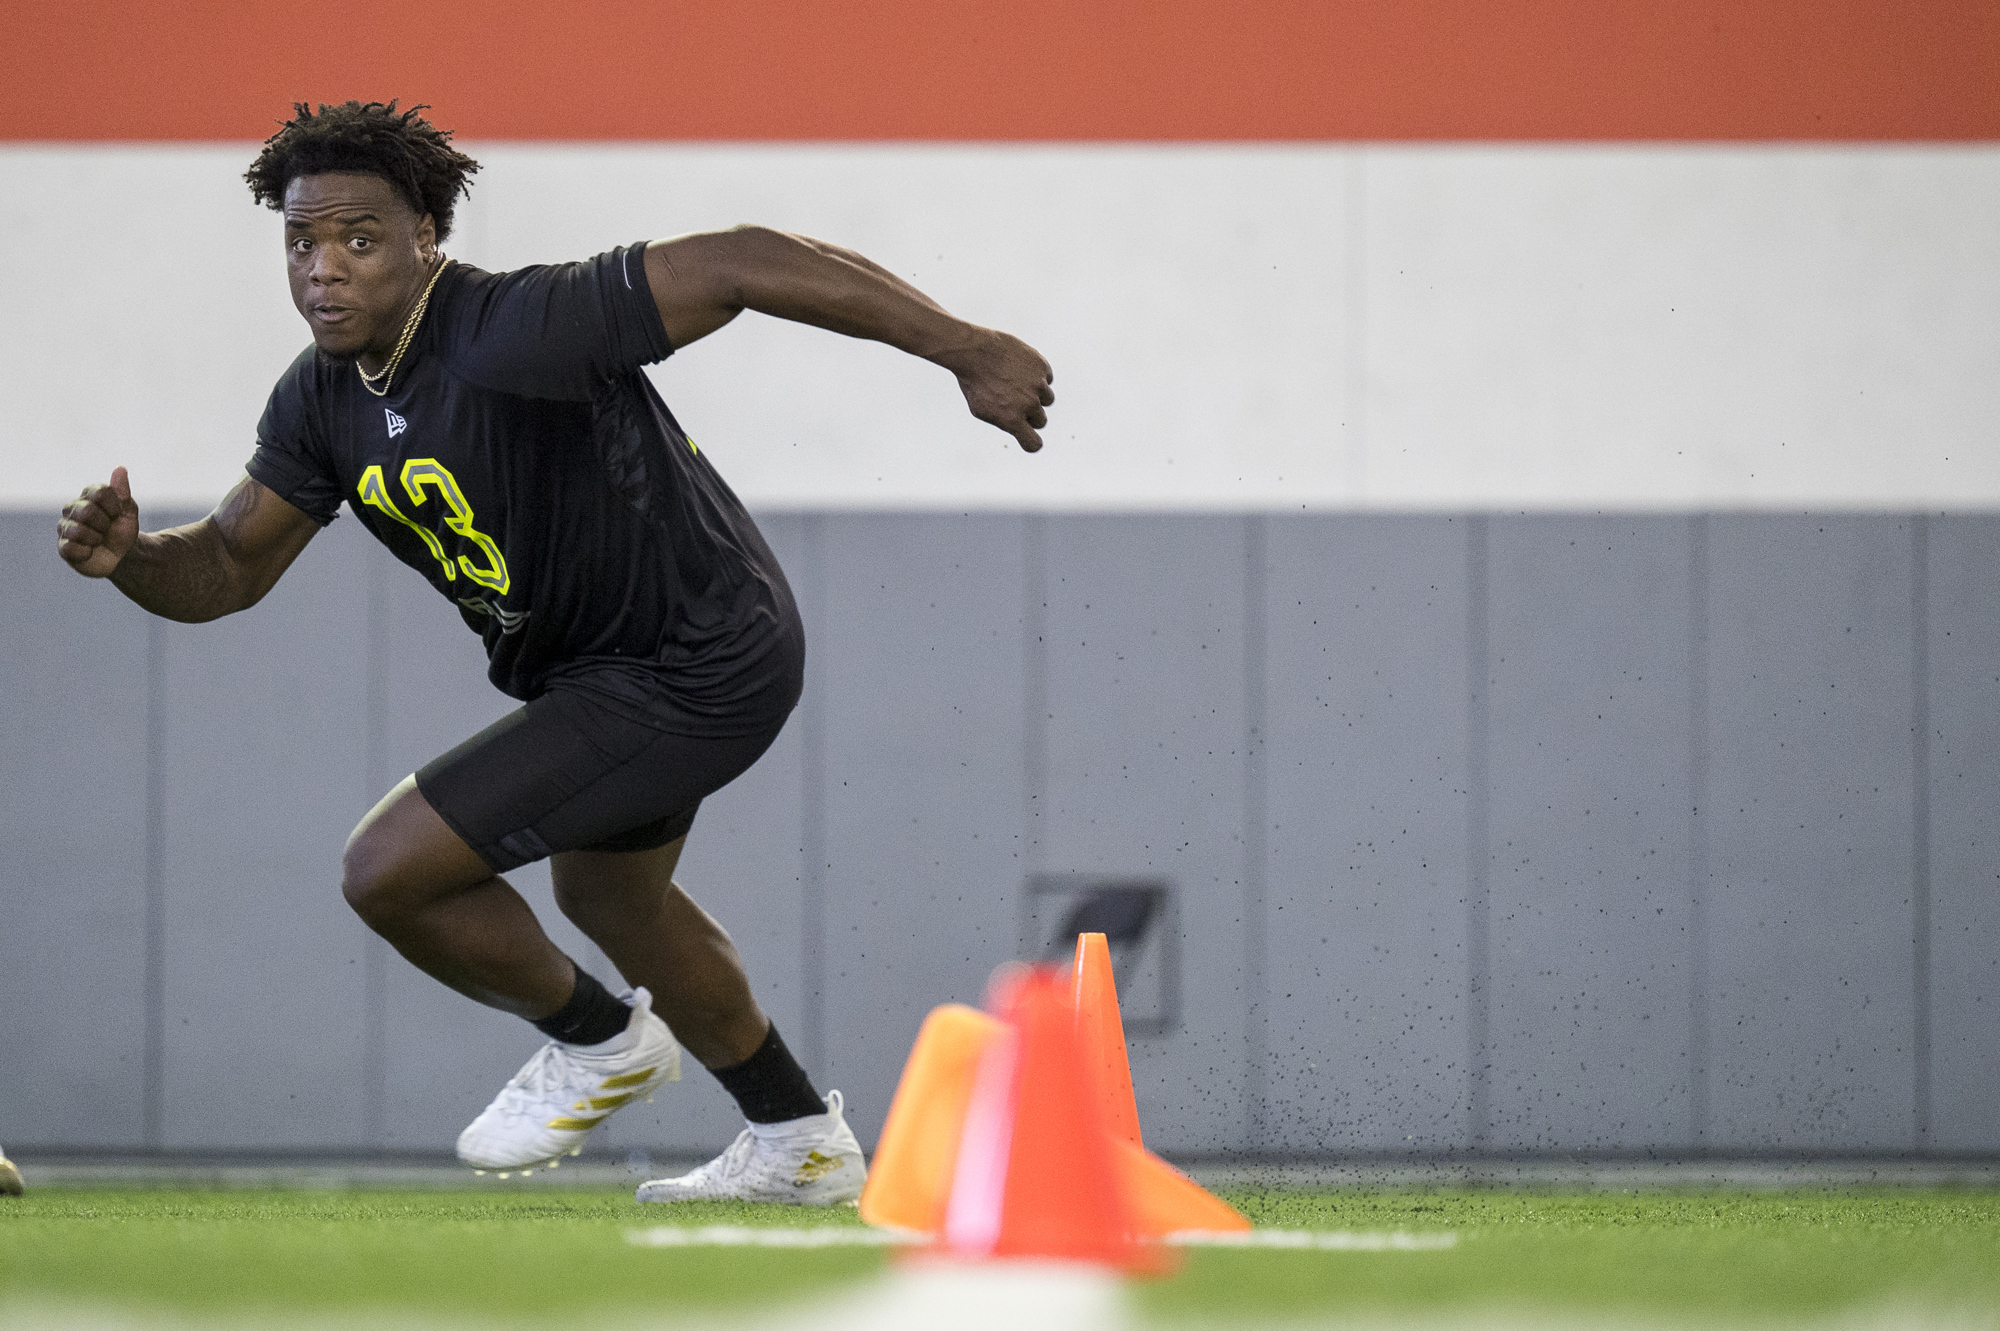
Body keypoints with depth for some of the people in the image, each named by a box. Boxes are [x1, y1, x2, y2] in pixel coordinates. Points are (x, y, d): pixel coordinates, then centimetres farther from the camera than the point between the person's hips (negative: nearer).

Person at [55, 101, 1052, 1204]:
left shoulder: (517, 332, -31)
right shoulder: (321, 398, -4)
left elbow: (740, 265, -35)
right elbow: (228, 567, 6)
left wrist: (962, 348, -39)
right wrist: (129, 555, -18)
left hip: (700, 675, -10)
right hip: (594, 662, 10)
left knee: (389, 871, -12)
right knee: (605, 895, 33)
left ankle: (599, 1039, 15)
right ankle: (800, 1144, 54)